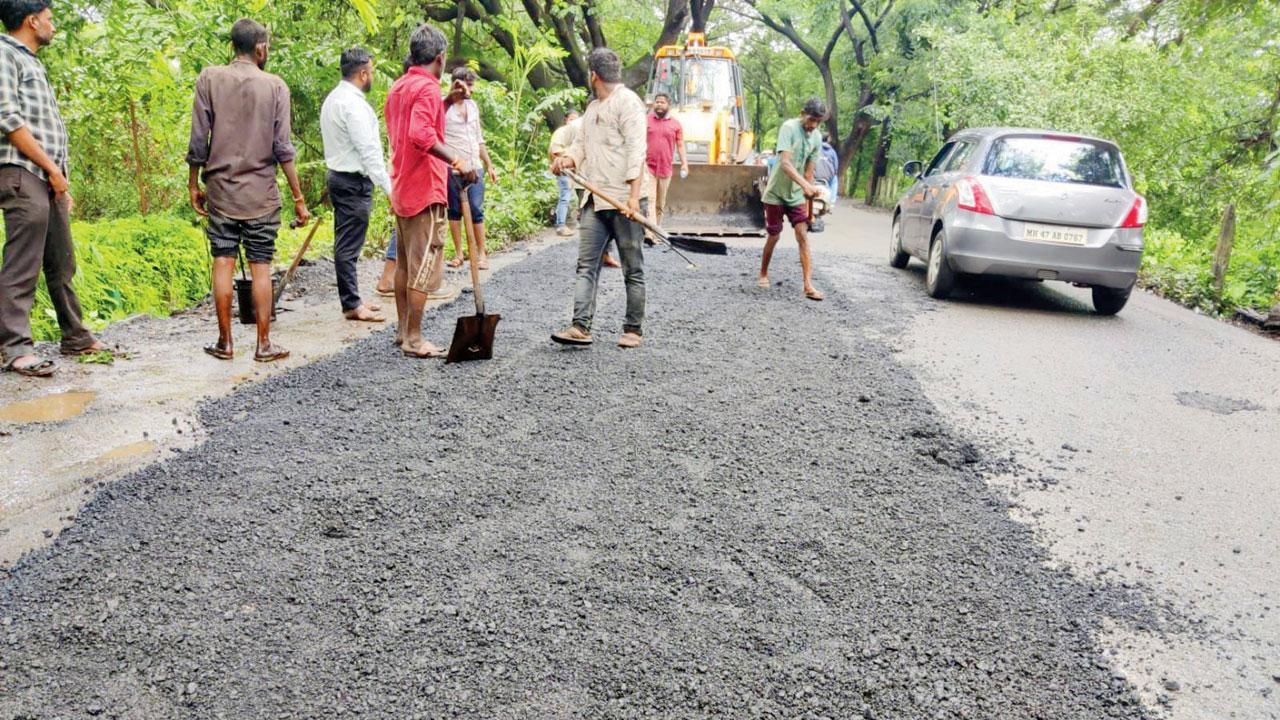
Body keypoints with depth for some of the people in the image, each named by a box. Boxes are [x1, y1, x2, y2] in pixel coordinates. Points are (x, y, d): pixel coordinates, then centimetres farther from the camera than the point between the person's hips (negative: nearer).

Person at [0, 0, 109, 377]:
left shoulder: (32, 62, 25)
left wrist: (62, 181, 18)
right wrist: (52, 169, -12)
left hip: (49, 178, 9)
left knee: (62, 265, 13)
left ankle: (75, 337, 20)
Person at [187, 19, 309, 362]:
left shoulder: (209, 79, 1)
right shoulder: (275, 86, -2)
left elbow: (198, 140, -1)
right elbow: (282, 148, -5)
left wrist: (193, 184, 10)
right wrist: (298, 198, -1)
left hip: (221, 189, 1)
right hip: (261, 193, -1)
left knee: (223, 263, 5)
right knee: (260, 266, 3)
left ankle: (225, 342, 10)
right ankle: (264, 344, 6)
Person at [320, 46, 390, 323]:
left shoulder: (333, 98, 14)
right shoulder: (354, 104, -17)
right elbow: (368, 152, -21)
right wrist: (389, 187, -21)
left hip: (338, 176, 11)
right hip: (354, 181, -11)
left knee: (346, 243, 14)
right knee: (349, 245, -5)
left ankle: (351, 299, 23)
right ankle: (351, 305, 1)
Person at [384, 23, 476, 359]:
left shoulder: (398, 88, 14)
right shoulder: (428, 88, -14)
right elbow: (421, 134, -28)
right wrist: (457, 160, -34)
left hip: (401, 189, 10)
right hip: (425, 191, -9)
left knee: (404, 263, 15)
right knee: (423, 268, -5)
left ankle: (402, 330, 23)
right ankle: (413, 339, -2)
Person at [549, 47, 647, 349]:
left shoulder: (627, 101, -6)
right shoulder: (592, 107, 21)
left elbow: (636, 150, -14)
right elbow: (582, 143, 23)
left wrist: (634, 195, -22)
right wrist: (568, 159, -2)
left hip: (623, 201, -8)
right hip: (594, 200, 8)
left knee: (632, 269, 3)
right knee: (586, 265, 0)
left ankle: (633, 329, 10)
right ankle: (581, 327, -1)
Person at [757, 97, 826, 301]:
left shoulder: (817, 138, 0)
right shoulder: (789, 128, -18)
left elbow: (809, 171, 6)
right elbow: (785, 163, -29)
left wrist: (809, 199, 3)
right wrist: (806, 185, -40)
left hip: (796, 195, 4)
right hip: (776, 193, -4)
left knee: (803, 237, -6)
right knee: (774, 236, 5)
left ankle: (808, 285, -11)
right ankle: (763, 274, 28)